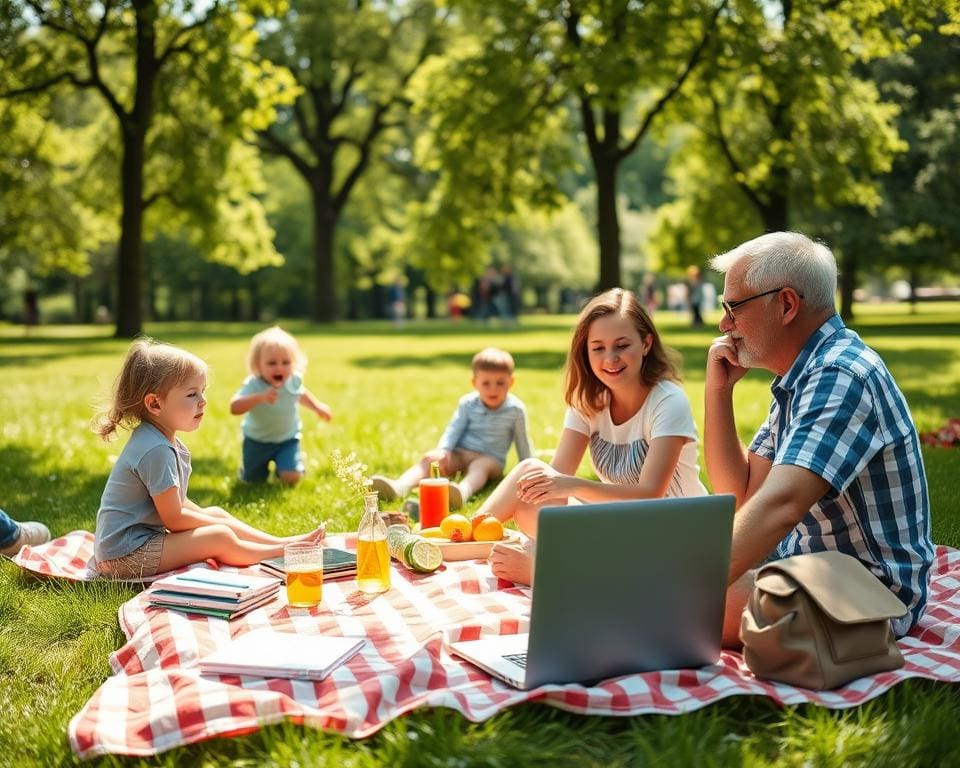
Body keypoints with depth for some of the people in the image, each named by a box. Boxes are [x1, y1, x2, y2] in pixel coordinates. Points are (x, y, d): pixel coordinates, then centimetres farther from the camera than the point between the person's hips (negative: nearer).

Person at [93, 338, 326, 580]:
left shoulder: (165, 442, 7)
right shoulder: (156, 450, -25)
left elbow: (174, 501, 18)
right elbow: (174, 519, -20)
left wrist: (207, 516, 11)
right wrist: (215, 523, -7)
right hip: (124, 556, -11)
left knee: (217, 513, 14)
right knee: (220, 537, -17)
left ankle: (281, 541, 18)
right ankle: (280, 553, 0)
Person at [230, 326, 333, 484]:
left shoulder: (293, 381, -16)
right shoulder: (253, 385, -30)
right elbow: (234, 408, -46)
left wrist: (317, 406, 20)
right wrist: (259, 397, -58)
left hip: (287, 439, 2)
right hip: (257, 440, -2)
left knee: (291, 478, -15)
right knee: (253, 480, 11)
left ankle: (281, 466, 21)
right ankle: (265, 463, 45)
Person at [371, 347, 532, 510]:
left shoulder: (515, 409, -3)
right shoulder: (468, 404, 2)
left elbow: (522, 442, 8)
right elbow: (454, 429, -2)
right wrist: (443, 450, -20)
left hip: (490, 458, -3)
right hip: (459, 453, 3)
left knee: (480, 466, -38)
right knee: (430, 457, -23)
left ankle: (463, 491, -74)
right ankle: (399, 486, -48)